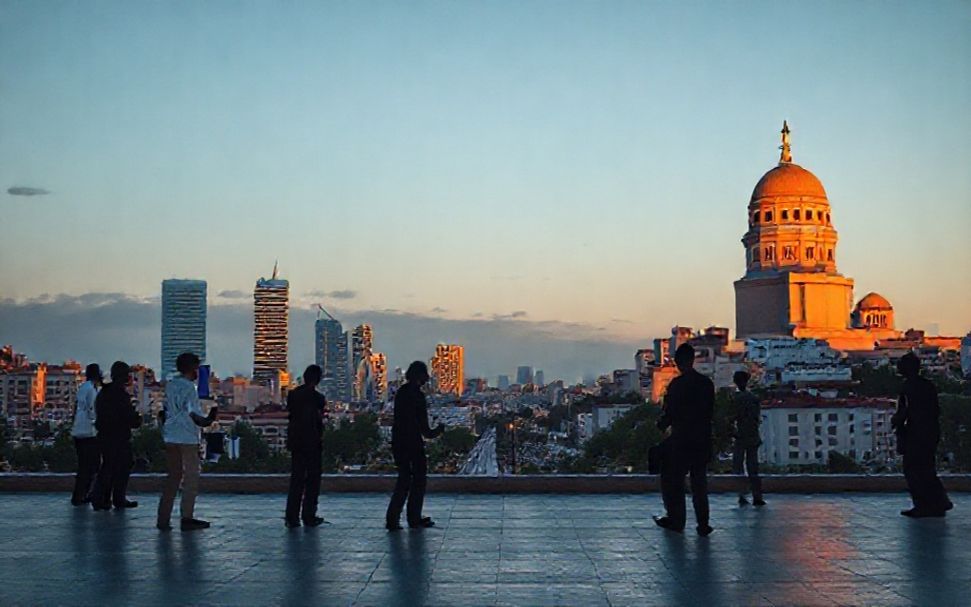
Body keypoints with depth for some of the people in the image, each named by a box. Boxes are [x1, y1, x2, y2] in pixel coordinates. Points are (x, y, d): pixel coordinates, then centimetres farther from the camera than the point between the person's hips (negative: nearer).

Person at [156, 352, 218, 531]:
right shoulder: (188, 387, -12)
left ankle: (163, 519, 12)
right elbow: (193, 413, -19)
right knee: (191, 477, 3)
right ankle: (187, 518, 4)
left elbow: (165, 412, 13)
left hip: (170, 437, 7)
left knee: (173, 477, 13)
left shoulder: (170, 385, 10)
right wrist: (207, 421, -6)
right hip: (187, 438, -7)